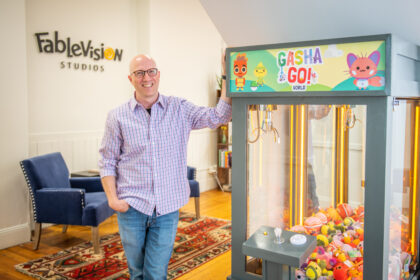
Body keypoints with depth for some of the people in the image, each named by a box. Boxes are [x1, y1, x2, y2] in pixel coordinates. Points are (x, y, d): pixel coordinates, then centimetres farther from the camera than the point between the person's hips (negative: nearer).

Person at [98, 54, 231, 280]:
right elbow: (107, 161, 3)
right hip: (132, 206, 0)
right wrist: (112, 198, -7)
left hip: (167, 207, 0)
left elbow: (218, 116, -4)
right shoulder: (117, 117, 0)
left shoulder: (179, 109, 2)